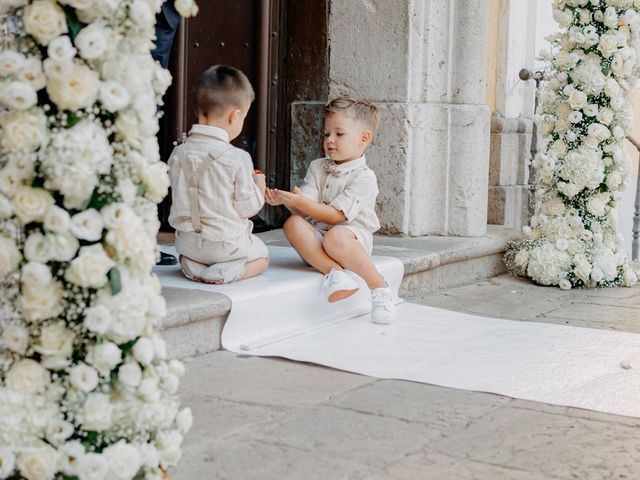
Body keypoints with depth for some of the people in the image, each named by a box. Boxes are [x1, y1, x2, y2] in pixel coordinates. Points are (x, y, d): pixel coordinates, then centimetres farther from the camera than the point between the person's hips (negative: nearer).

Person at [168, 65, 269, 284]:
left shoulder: (178, 154, -4)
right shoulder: (237, 158, -20)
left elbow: (182, 199, 8)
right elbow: (247, 207, -14)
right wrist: (259, 185, 6)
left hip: (187, 241, 4)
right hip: (226, 244, -4)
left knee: (186, 249, 38)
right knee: (261, 257, 23)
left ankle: (191, 264, 3)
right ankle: (226, 271, -6)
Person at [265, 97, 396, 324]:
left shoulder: (364, 177, -7)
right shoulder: (317, 167, 12)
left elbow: (336, 215, -16)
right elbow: (304, 209, 1)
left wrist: (301, 202, -24)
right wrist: (285, 200, -19)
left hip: (352, 236, -5)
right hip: (317, 233, 5)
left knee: (335, 237, -40)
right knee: (293, 224, -26)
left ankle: (378, 285, -24)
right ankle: (334, 271, -40)